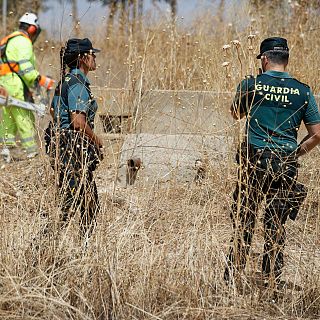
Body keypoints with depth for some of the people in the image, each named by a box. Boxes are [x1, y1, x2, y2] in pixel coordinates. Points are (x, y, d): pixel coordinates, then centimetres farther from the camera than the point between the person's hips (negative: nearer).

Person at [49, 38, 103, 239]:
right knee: (69, 202, -9)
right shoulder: (77, 84, -16)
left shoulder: (66, 81, 14)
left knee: (90, 200, 15)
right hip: (74, 149, -10)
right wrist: (97, 141, -8)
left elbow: (54, 111, 22)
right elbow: (78, 122, -23)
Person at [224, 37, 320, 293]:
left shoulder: (250, 85, -2)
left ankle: (232, 278, 3)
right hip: (286, 164, 1)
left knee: (244, 221, 4)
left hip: (254, 160, -1)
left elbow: (236, 114, 17)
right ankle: (273, 282, 11)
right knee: (277, 224, 8)